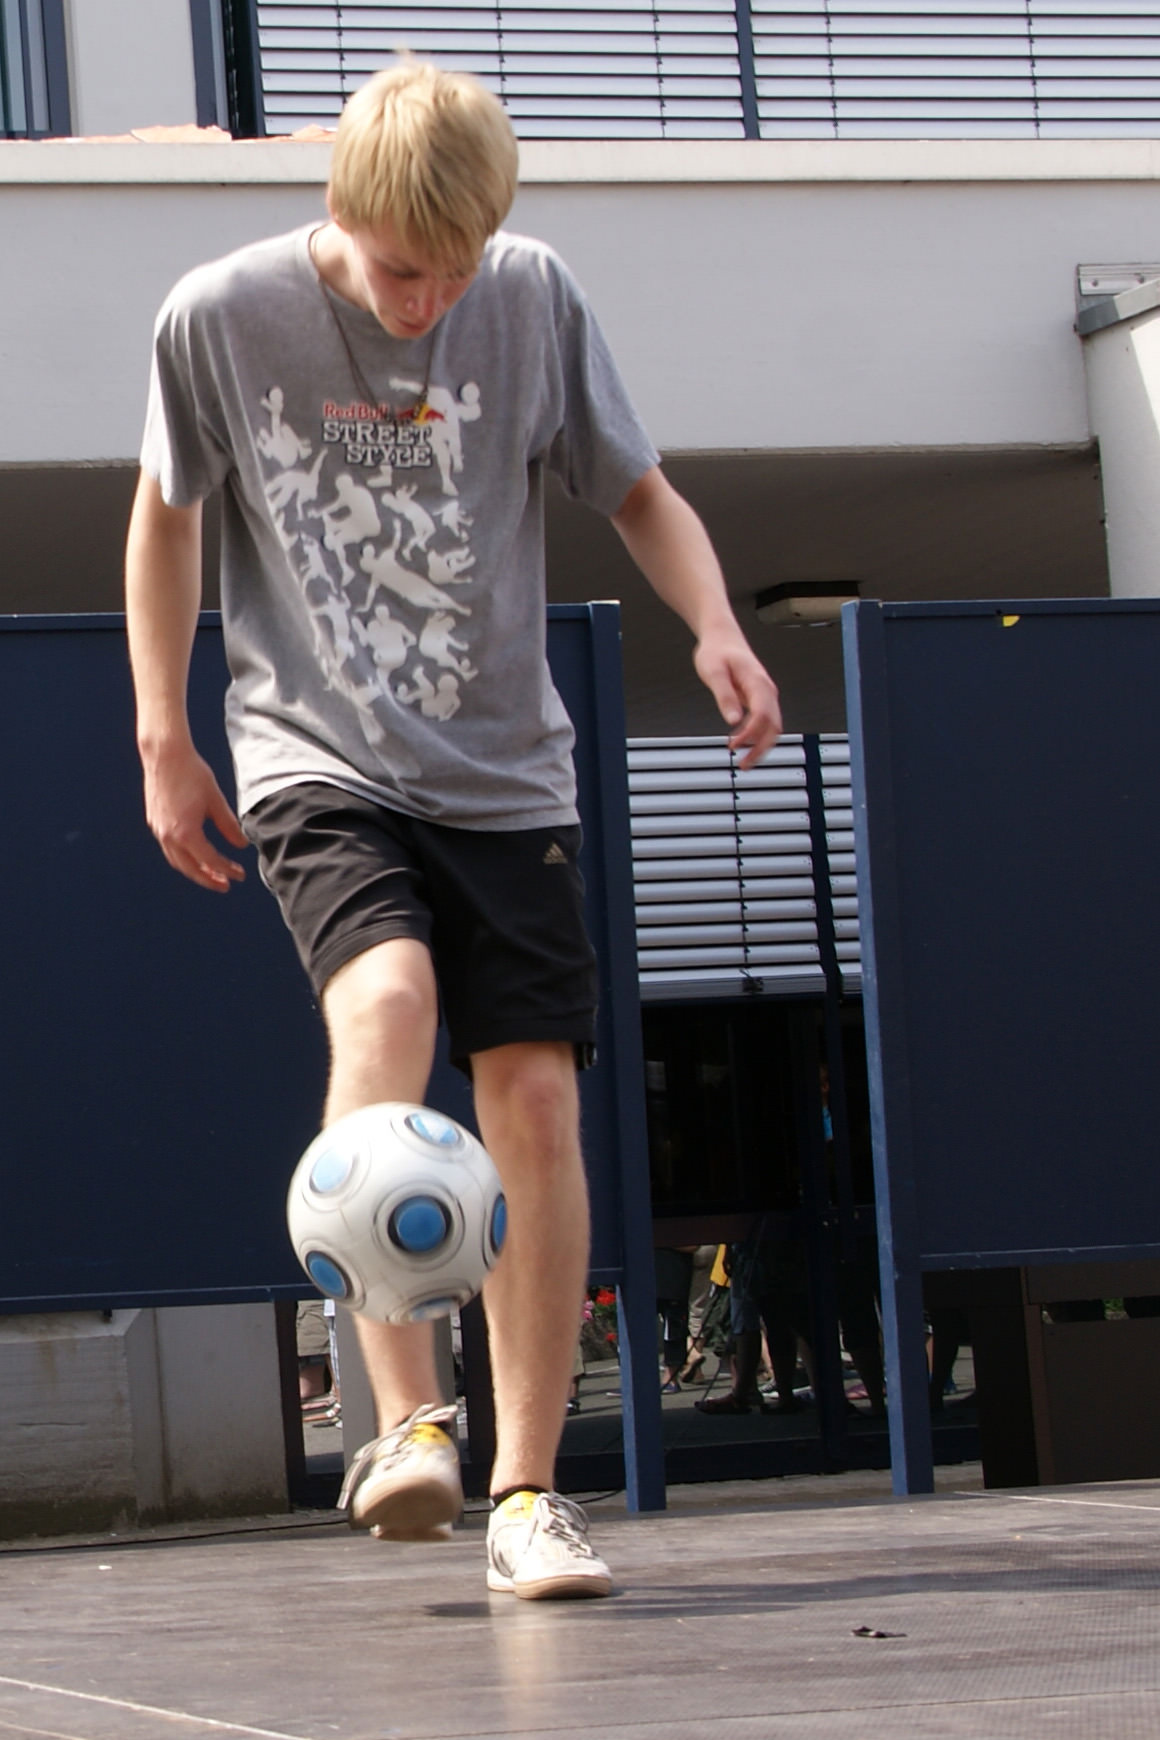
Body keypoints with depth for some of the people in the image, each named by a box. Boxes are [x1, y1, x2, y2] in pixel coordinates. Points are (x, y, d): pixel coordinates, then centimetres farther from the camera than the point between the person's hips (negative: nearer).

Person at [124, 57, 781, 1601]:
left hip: (503, 771, 2)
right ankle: (408, 1421, -29)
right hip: (315, 761, -2)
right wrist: (164, 739, 6)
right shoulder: (220, 317, -7)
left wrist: (717, 627, -10)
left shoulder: (535, 300, -4)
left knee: (536, 1097, -8)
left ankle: (526, 1492, 2)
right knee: (387, 992, -30)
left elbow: (638, 492, 8)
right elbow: (168, 514, 9)